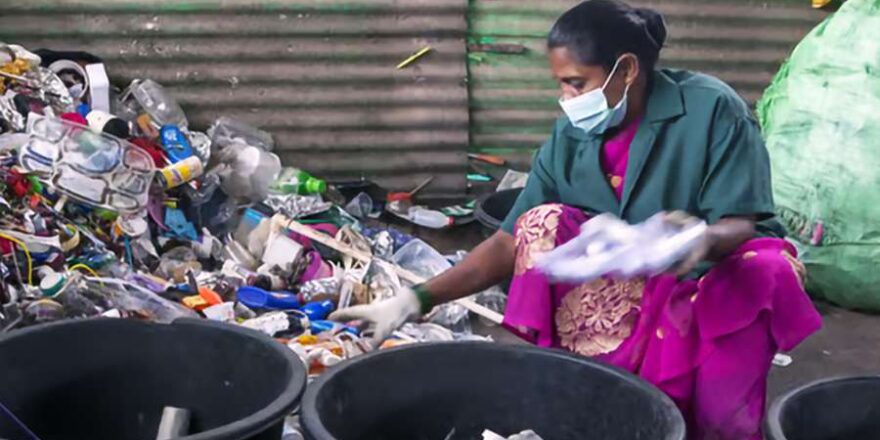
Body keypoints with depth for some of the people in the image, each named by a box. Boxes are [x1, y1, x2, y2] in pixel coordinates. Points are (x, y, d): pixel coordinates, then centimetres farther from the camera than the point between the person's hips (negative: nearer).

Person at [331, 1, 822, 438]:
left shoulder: (710, 108, -18)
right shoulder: (570, 138, -7)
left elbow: (740, 224, -19)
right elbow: (513, 241, -7)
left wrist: (703, 239, -44)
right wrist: (417, 299, -17)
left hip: (721, 270, -3)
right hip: (630, 287, 3)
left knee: (766, 269, -35)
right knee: (544, 223, -17)